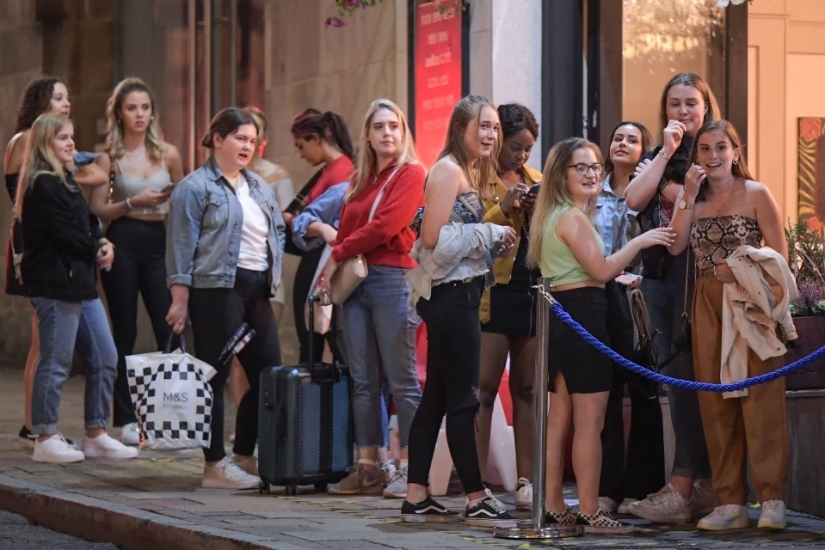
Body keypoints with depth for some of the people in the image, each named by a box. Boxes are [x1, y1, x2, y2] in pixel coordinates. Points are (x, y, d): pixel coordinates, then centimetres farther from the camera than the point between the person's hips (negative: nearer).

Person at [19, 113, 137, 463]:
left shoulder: (64, 181, 19)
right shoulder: (41, 186, -12)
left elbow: (88, 225, 18)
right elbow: (66, 235, -17)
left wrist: (103, 246, -2)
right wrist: (97, 251, -1)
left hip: (80, 282, 10)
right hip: (54, 284, -10)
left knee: (104, 358, 10)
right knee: (56, 364, -5)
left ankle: (96, 435, 17)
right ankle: (45, 440, 2)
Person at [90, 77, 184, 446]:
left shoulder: (167, 154, 7)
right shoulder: (109, 159, 1)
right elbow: (97, 210, -3)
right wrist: (133, 202, -15)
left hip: (159, 243, 2)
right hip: (123, 245, -2)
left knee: (170, 330, -4)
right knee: (125, 333, 3)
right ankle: (126, 419, 6)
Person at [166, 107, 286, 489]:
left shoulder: (259, 188, 20)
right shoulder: (195, 187, -3)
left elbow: (277, 235, 25)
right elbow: (181, 246, -7)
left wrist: (274, 281, 14)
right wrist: (180, 299, -13)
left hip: (257, 290, 8)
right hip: (216, 289, -8)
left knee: (268, 376, 6)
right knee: (215, 377, -4)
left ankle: (244, 457, 17)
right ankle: (215, 465, 0)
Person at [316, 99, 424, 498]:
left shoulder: (411, 174, -1)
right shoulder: (360, 180, 20)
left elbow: (386, 226, -11)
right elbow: (346, 229, 17)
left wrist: (338, 255, -4)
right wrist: (335, 270, -1)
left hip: (393, 279, -7)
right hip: (354, 282, 7)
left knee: (402, 381, -6)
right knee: (363, 381, 5)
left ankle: (409, 469, -5)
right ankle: (367, 468, 7)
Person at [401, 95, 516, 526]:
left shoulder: (468, 171, 17)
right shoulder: (448, 170, -12)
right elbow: (434, 237, -19)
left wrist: (493, 242, 3)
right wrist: (492, 233, -13)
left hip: (456, 295, 10)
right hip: (451, 294, -10)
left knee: (436, 397, 9)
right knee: (462, 399, -6)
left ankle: (416, 498, 11)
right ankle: (476, 499, -3)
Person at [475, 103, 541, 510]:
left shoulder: (536, 181, 17)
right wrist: (504, 207, -19)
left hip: (533, 290, 6)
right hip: (494, 290, -6)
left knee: (526, 388, 7)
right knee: (485, 388, -6)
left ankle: (525, 480, 8)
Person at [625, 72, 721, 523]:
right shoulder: (657, 157, 16)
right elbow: (635, 200, -3)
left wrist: (680, 195, -12)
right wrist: (667, 152, -3)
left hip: (702, 276, -6)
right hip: (661, 277, 6)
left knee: (691, 380, -10)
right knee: (680, 381, 6)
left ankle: (682, 487, -12)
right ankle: (703, 486, 10)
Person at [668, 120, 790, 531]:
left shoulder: (756, 195, 1)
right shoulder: (695, 198, 13)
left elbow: (780, 254, -4)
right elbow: (675, 246, -4)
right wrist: (689, 197, -7)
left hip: (750, 301, -5)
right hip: (708, 304, 5)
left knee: (759, 397, -9)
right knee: (716, 403, 3)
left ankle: (772, 499, -9)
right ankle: (730, 502, 5)